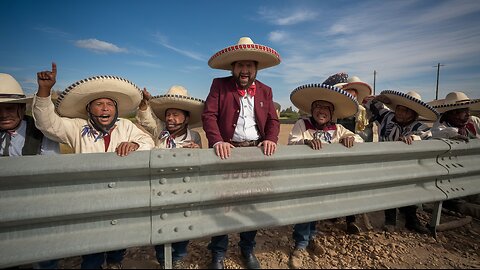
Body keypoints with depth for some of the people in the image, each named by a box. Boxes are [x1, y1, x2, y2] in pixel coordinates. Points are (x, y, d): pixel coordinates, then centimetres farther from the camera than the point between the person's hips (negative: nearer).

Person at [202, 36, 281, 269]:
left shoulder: (265, 91, 13)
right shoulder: (219, 85, 2)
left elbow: (273, 120, 9)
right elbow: (209, 115, -8)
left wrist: (271, 139, -12)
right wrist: (217, 141, -24)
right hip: (227, 150, -3)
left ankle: (248, 249, 32)